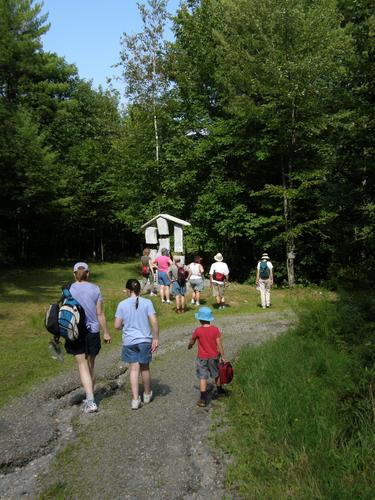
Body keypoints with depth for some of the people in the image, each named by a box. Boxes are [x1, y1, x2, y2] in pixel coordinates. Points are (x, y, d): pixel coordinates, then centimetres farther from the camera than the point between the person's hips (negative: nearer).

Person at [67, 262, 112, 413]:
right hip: (93, 332, 2)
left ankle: (90, 401, -7)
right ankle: (89, 398, 28)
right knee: (91, 365, 16)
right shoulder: (95, 289, -3)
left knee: (83, 366, 3)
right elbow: (100, 314, -1)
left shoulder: (69, 290, -6)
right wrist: (106, 333, 8)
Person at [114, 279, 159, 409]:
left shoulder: (122, 304, -4)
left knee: (134, 369, 6)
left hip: (129, 341, 0)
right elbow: (154, 322, -12)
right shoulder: (147, 302, -6)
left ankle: (135, 399, 1)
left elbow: (117, 326, -3)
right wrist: (156, 339, -4)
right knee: (145, 368, 15)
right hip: (145, 340, 0)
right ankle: (147, 395, 33)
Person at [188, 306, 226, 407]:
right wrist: (222, 356, -2)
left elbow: (192, 342, 1)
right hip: (214, 357, 3)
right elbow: (219, 344, -10)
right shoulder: (215, 329, -10)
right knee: (216, 374, 23)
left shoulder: (198, 330, -14)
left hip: (202, 358, -3)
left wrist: (189, 346, 24)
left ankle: (203, 399, -1)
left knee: (203, 377, 1)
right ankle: (219, 390, 44)